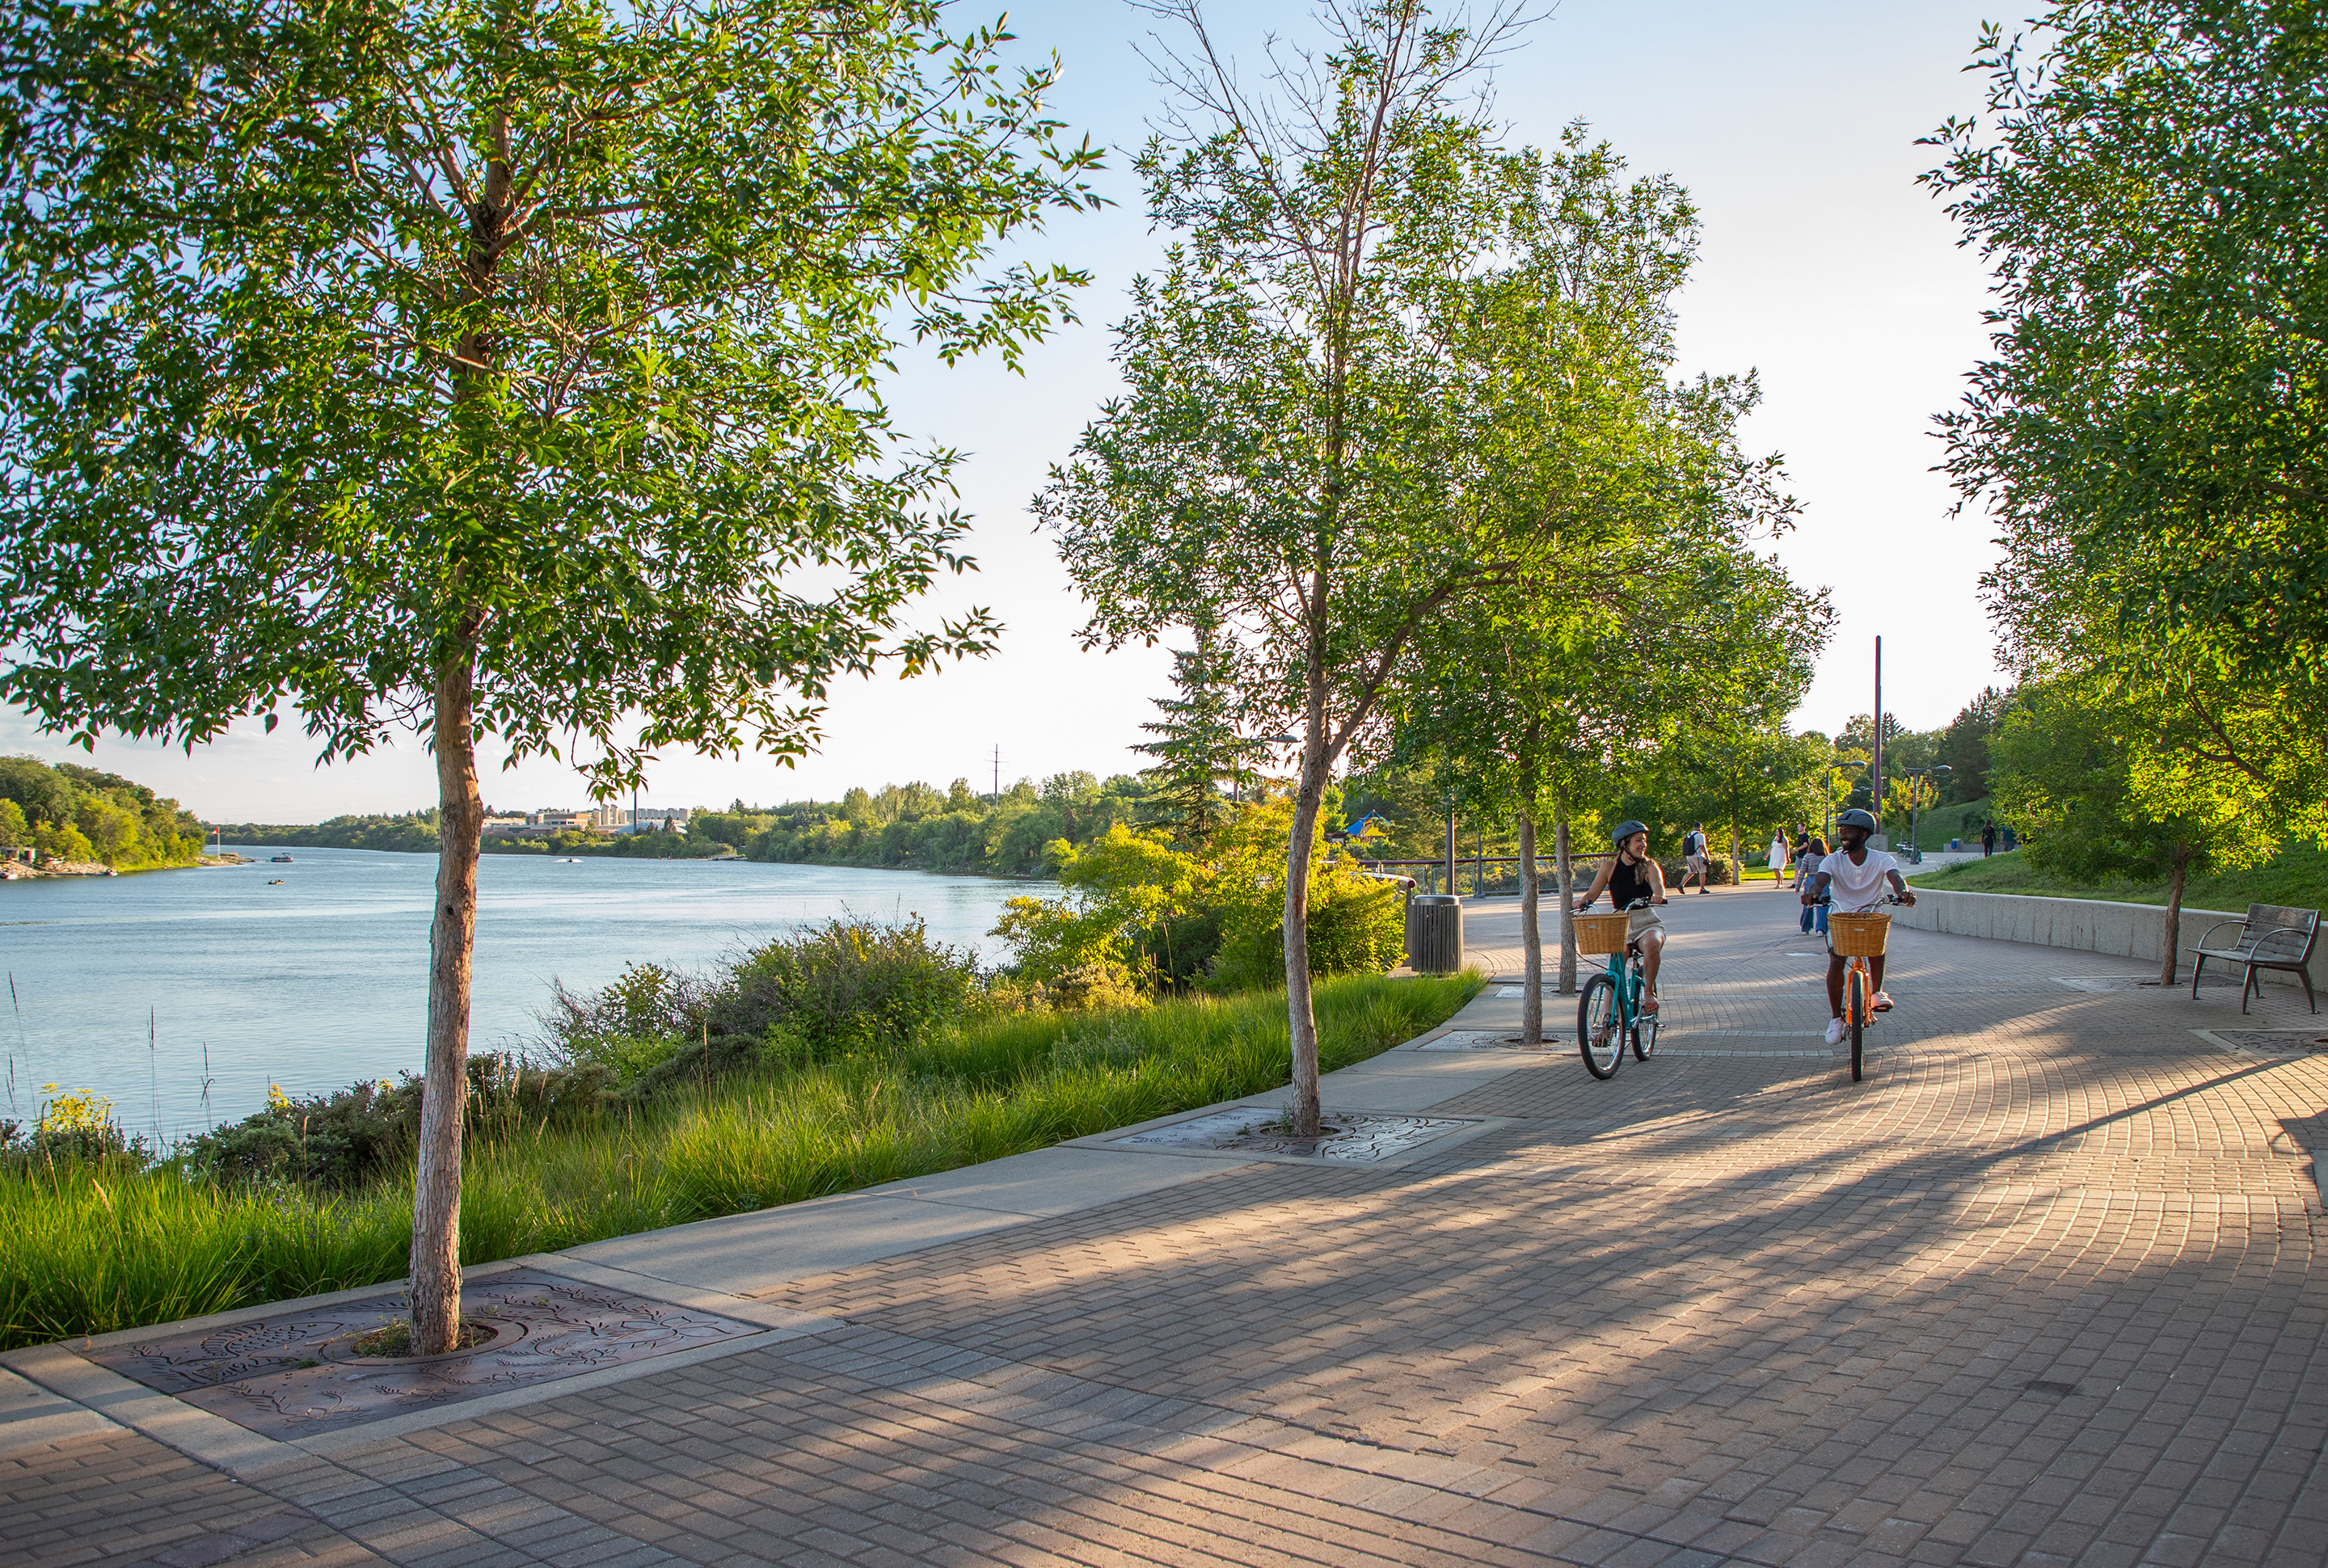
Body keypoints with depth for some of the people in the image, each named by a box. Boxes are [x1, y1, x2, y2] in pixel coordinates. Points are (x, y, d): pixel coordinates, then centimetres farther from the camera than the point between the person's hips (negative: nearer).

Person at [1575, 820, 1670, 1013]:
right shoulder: (1609, 867, 4)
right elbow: (1593, 892, -1)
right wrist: (1583, 901, -24)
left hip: (1647, 923, -2)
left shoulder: (1649, 866, 0)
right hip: (1620, 925, 2)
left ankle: (1649, 992, -15)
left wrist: (1658, 896, -43)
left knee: (1652, 945, -34)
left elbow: (1658, 886, -19)